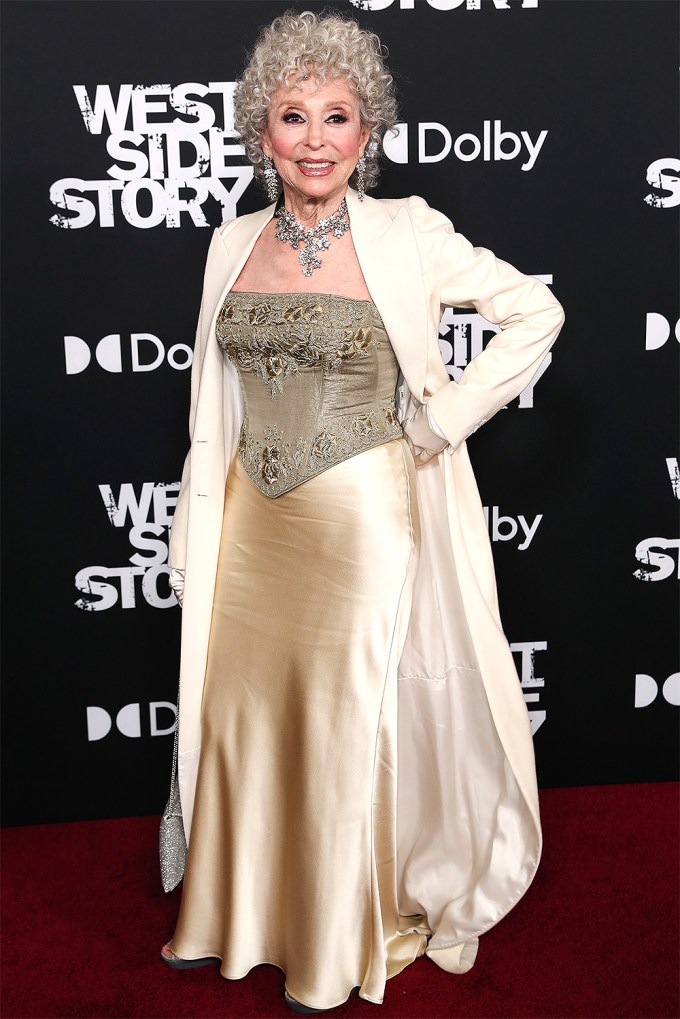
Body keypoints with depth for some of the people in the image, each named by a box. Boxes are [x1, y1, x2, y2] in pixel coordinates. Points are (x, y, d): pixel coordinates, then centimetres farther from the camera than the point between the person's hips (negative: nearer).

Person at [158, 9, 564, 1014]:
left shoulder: (407, 235, -10)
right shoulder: (233, 244, 5)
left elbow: (537, 312, -7)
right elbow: (213, 404, 11)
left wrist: (442, 415, -11)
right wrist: (195, 531, 10)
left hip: (361, 523, -5)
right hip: (253, 526, 5)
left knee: (346, 723, 8)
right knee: (240, 708, 15)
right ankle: (236, 913, 40)